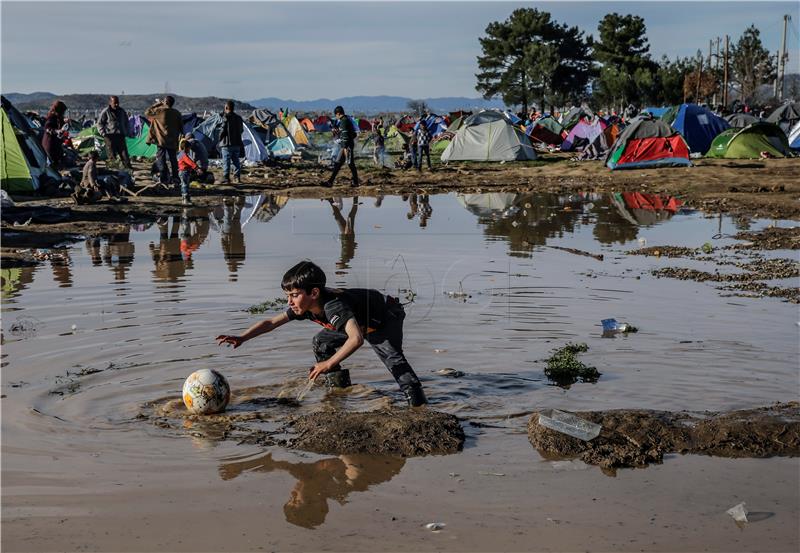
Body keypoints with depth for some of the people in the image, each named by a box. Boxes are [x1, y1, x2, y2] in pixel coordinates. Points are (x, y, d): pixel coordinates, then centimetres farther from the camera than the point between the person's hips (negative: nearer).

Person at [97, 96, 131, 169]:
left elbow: (126, 123, 25)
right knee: (112, 155, -5)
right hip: (110, 136, -4)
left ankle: (128, 167, -3)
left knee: (124, 154, -2)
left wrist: (126, 132, 15)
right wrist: (103, 133, -8)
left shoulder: (122, 111, 12)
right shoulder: (105, 112, -3)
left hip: (120, 136, 4)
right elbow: (99, 123, 1)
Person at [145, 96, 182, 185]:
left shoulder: (159, 111, -10)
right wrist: (178, 137, 20)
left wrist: (156, 104, 9)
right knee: (173, 159, 11)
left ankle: (163, 179, -1)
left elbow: (147, 112, 5)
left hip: (161, 140, -4)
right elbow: (181, 126, 9)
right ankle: (174, 178, 13)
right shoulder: (176, 113, 2)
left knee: (161, 160, 2)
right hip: (173, 141, 4)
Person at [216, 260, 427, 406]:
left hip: (386, 316, -9)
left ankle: (416, 399, -28)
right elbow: (271, 322, -9)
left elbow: (356, 339, -53)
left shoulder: (334, 307, -42)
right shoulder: (304, 307, -16)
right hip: (360, 322, 9)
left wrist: (329, 364, -48)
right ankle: (339, 385, 21)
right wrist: (242, 338, -19)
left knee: (390, 354, -31)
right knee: (321, 342, 11)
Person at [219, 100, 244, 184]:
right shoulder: (239, 117, 9)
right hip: (237, 143, 6)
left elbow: (223, 130, -15)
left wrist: (220, 138, 0)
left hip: (227, 143, -6)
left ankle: (226, 179, -6)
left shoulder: (226, 117, -13)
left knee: (226, 161, -3)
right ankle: (237, 177, 16)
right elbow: (241, 130, 15)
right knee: (236, 160, 15)